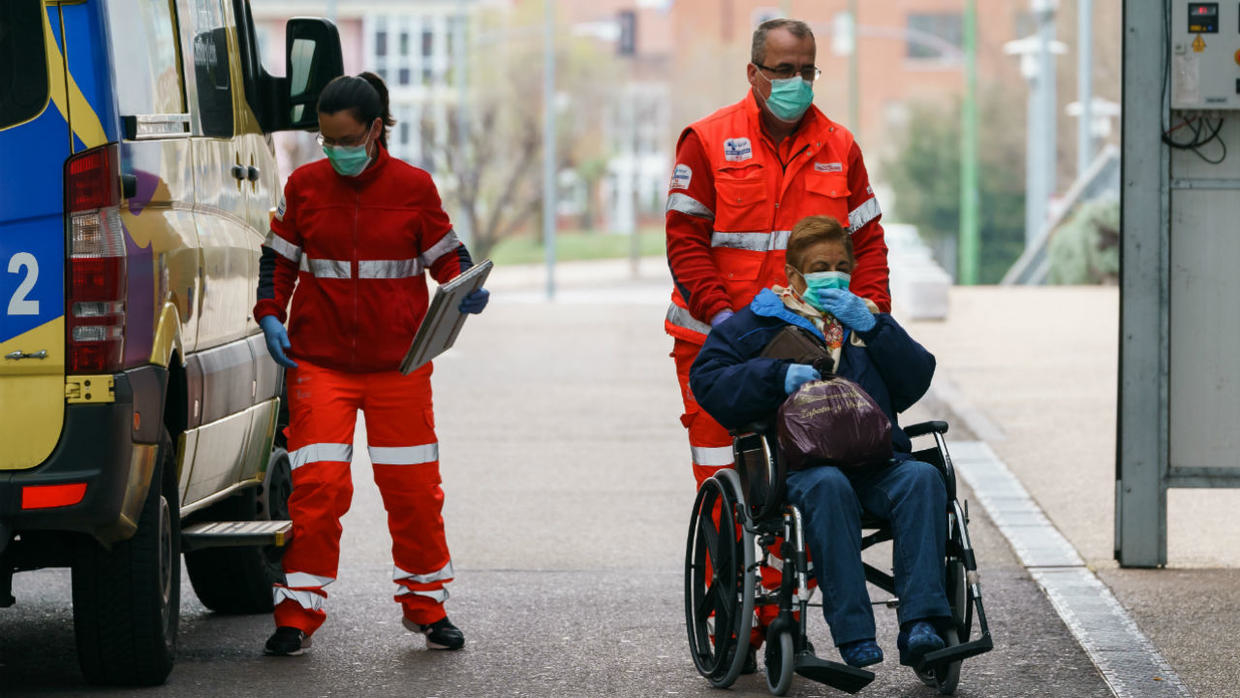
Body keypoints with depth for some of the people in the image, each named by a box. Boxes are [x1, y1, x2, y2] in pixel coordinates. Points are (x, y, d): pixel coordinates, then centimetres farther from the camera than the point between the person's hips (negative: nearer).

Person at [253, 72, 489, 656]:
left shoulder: (413, 187, -1)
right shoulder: (304, 186, 3)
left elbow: (446, 254, 8)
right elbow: (278, 259, 11)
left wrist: (465, 290, -12)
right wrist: (271, 316, -4)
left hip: (399, 365, 0)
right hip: (319, 361, 0)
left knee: (412, 486, 4)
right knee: (318, 485, -8)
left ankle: (426, 606, 21)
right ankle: (297, 614, 0)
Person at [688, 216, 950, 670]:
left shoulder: (865, 320, 28)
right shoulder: (762, 321, 17)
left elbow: (916, 380, 13)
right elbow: (706, 380, 5)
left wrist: (870, 325, 0)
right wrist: (780, 377, -8)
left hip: (876, 465, 3)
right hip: (801, 462, -3)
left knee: (922, 478, -29)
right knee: (827, 488, -38)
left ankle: (921, 625, -38)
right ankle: (854, 639, -41)